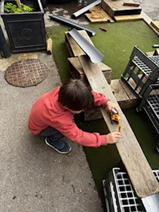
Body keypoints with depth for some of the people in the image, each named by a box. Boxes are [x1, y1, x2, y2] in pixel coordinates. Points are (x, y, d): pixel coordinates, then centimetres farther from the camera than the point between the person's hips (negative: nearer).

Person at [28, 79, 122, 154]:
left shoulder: (64, 91, -30)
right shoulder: (60, 119, -44)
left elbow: (90, 95, -17)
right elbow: (78, 136, -34)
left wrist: (107, 102, -27)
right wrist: (105, 139, -36)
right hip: (39, 128, -6)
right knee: (68, 126, -29)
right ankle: (52, 140, 1)